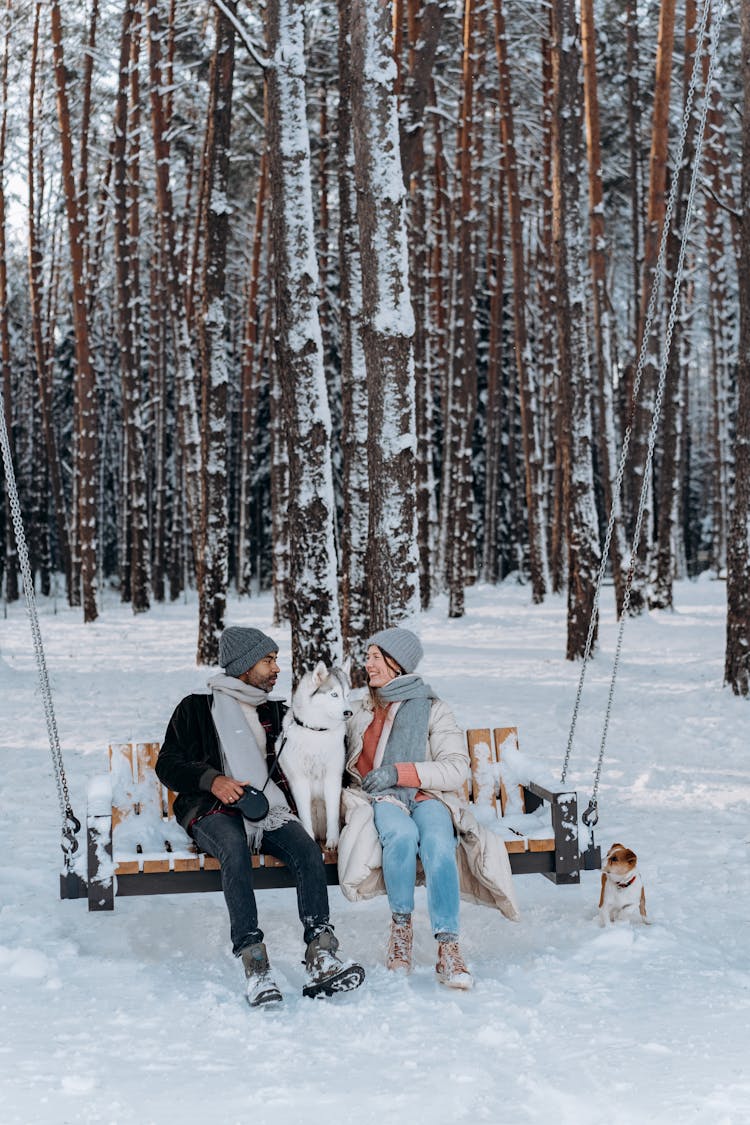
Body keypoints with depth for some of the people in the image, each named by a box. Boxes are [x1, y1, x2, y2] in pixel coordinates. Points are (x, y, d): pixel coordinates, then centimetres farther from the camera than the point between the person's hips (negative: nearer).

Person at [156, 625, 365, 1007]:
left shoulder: (272, 713, 26)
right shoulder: (197, 708, 12)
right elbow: (167, 764, 4)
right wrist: (212, 780, -12)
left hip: (266, 806, 4)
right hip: (212, 810, -4)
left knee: (307, 849, -28)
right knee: (234, 846, -39)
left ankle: (321, 959, -38)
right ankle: (255, 966, -46)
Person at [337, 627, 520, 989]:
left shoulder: (433, 710, 8)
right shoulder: (359, 711, 20)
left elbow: (456, 768, -4)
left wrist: (399, 773, -12)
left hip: (428, 796, -1)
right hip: (380, 800, 2)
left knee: (438, 842, -38)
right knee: (402, 834, -38)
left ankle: (448, 948, -41)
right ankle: (401, 925, -22)